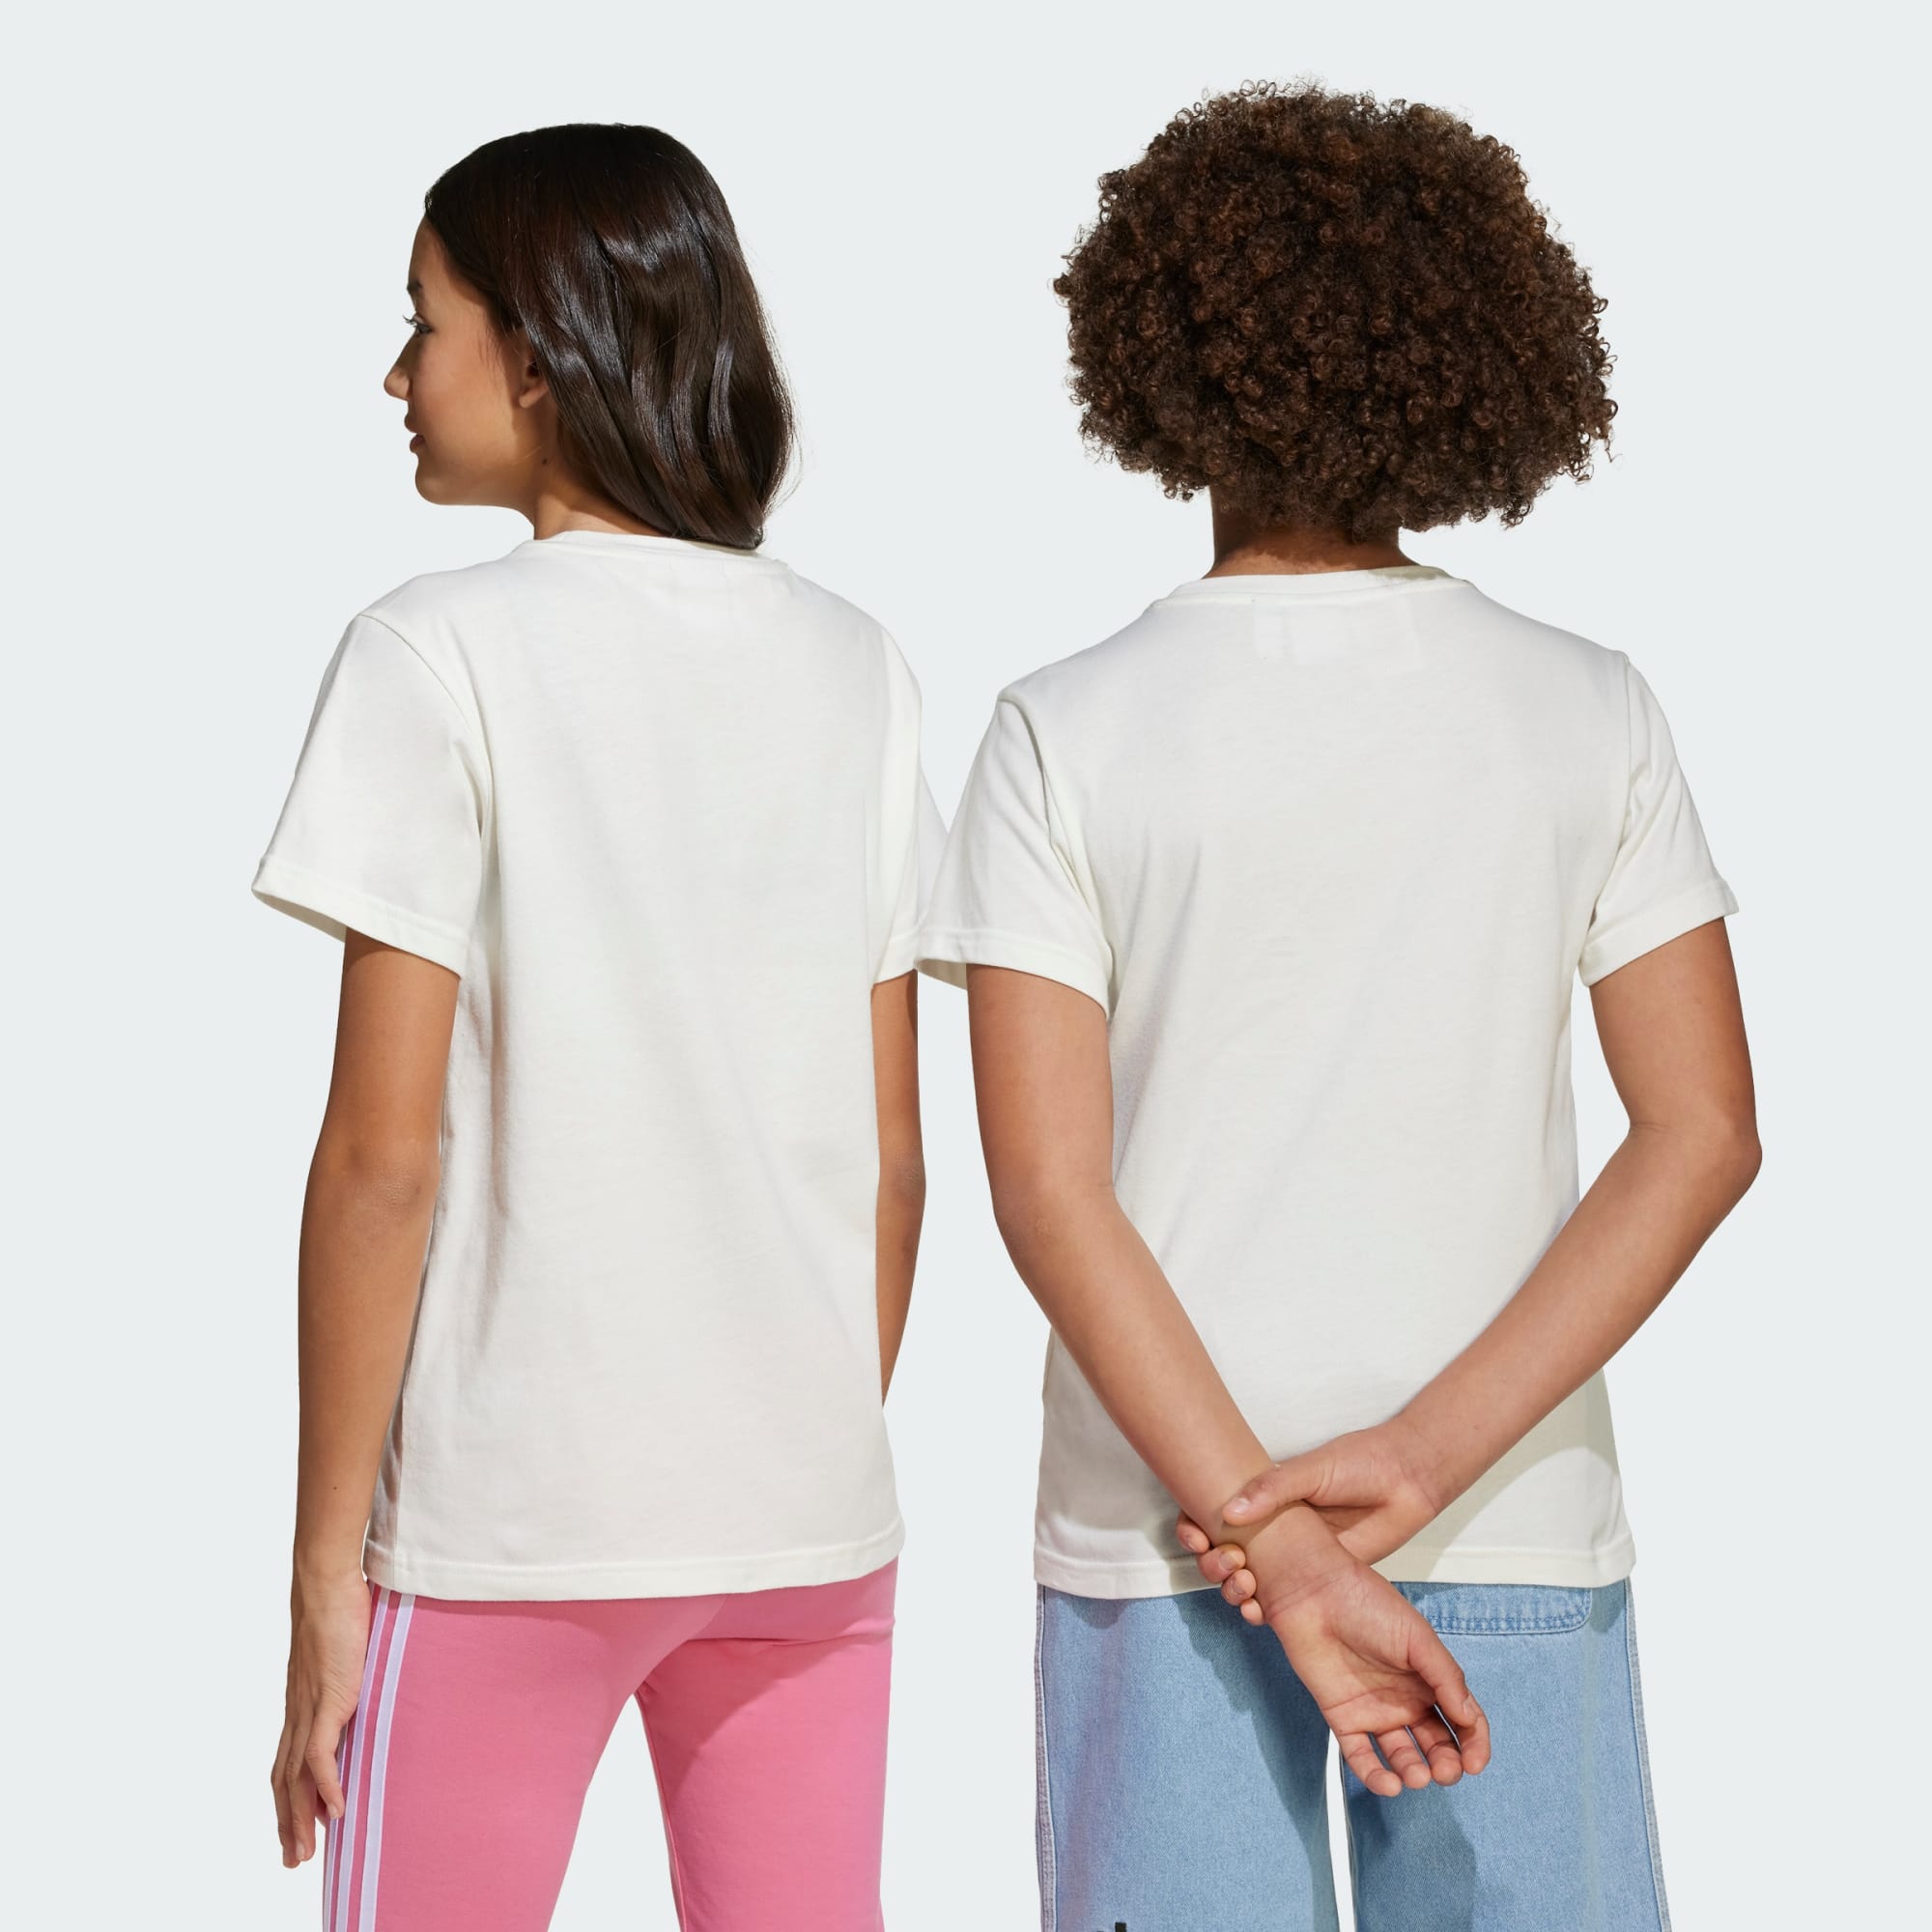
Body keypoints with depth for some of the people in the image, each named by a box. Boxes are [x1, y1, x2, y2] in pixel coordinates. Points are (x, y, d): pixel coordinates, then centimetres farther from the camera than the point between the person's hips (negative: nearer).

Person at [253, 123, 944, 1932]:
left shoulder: (439, 655, -9)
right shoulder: (852, 666, 6)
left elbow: (384, 1157, -12)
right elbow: (893, 1152, 7)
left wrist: (324, 1569, -6)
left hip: (509, 1513, -5)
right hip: (805, 1508, 5)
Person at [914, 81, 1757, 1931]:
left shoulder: (1064, 735, -6)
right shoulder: (1587, 709, -1)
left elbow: (1045, 1186, -12)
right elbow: (1704, 1131, -7)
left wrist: (1273, 1538, -14)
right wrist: (1425, 1458, -12)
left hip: (1161, 1525, -1)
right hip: (1518, 1534, 1)